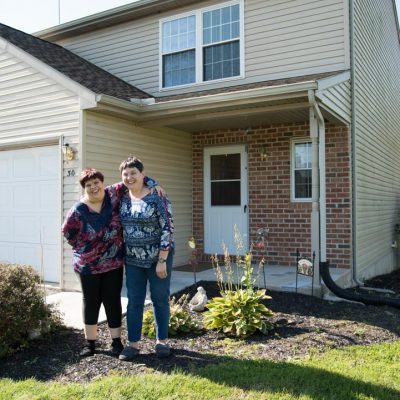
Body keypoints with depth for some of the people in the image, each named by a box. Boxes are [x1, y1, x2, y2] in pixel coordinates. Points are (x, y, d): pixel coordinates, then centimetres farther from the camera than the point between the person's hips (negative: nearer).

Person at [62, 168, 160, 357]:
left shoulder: (113, 195, -9)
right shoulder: (77, 211, -12)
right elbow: (67, 232, 4)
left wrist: (153, 184, -12)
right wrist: (84, 247, 3)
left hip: (114, 263, 1)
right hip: (88, 265, -1)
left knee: (113, 301, 8)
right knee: (91, 301, 11)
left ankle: (116, 341, 20)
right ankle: (90, 343, 25)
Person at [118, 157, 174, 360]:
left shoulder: (157, 197, -14)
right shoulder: (123, 198, 3)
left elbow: (167, 229, -15)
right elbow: (121, 225, 16)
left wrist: (162, 260, -17)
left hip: (158, 257, -5)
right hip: (133, 259, 5)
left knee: (160, 299, 8)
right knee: (134, 301, 9)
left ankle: (162, 341, 24)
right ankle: (133, 343, 22)